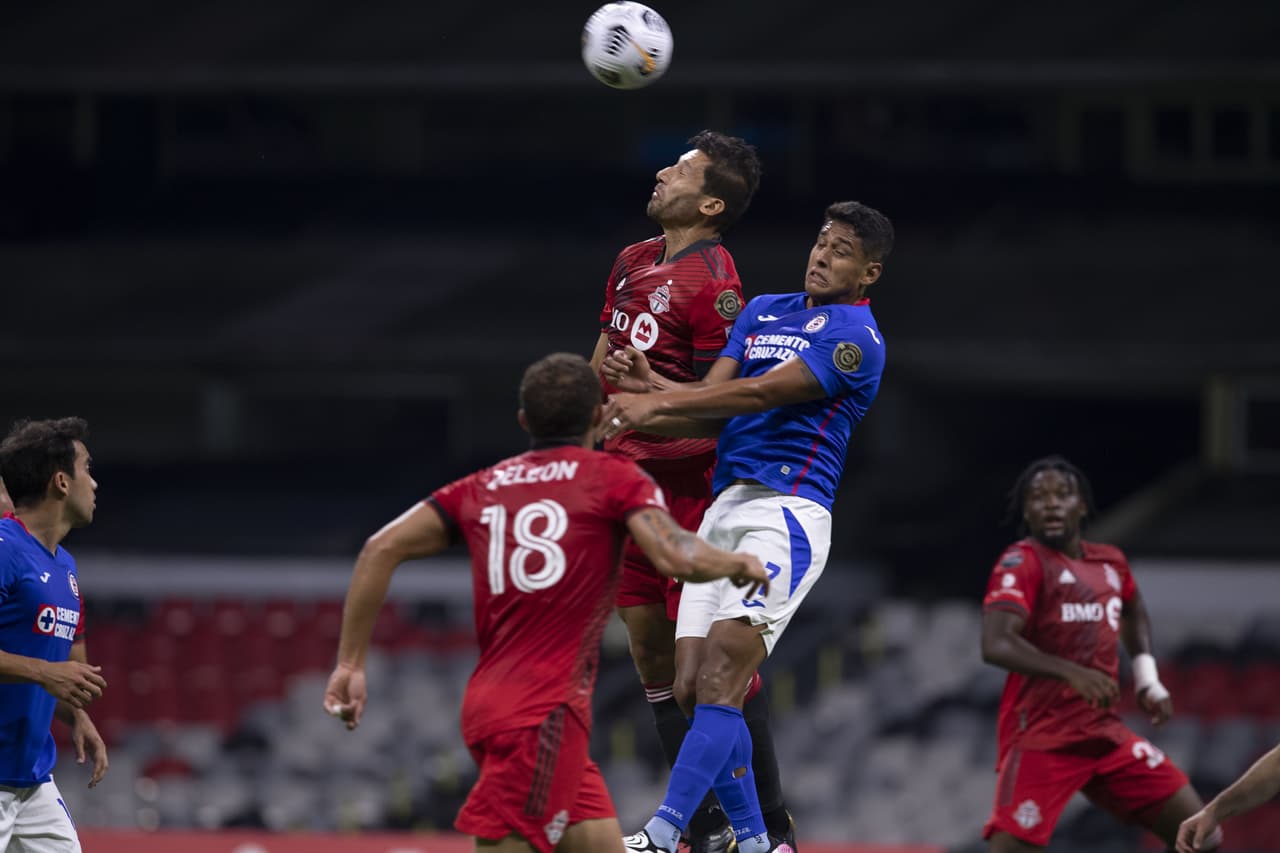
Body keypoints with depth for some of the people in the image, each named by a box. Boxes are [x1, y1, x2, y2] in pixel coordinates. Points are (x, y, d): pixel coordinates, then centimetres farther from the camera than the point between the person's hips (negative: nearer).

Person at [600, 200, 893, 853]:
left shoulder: (854, 337, -5)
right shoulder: (763, 312, 20)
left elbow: (759, 394, -15)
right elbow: (714, 410, 11)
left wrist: (654, 404, -18)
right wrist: (651, 385, -9)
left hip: (787, 513, -8)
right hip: (725, 510, 8)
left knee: (717, 683, -19)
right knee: (692, 689, 1)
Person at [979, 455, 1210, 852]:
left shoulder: (1110, 563, 12)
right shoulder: (1023, 562, -10)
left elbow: (1134, 613, 36)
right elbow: (996, 645, -26)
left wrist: (1147, 678, 21)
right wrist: (1070, 672, -40)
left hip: (1105, 733, 7)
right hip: (1040, 740, -7)